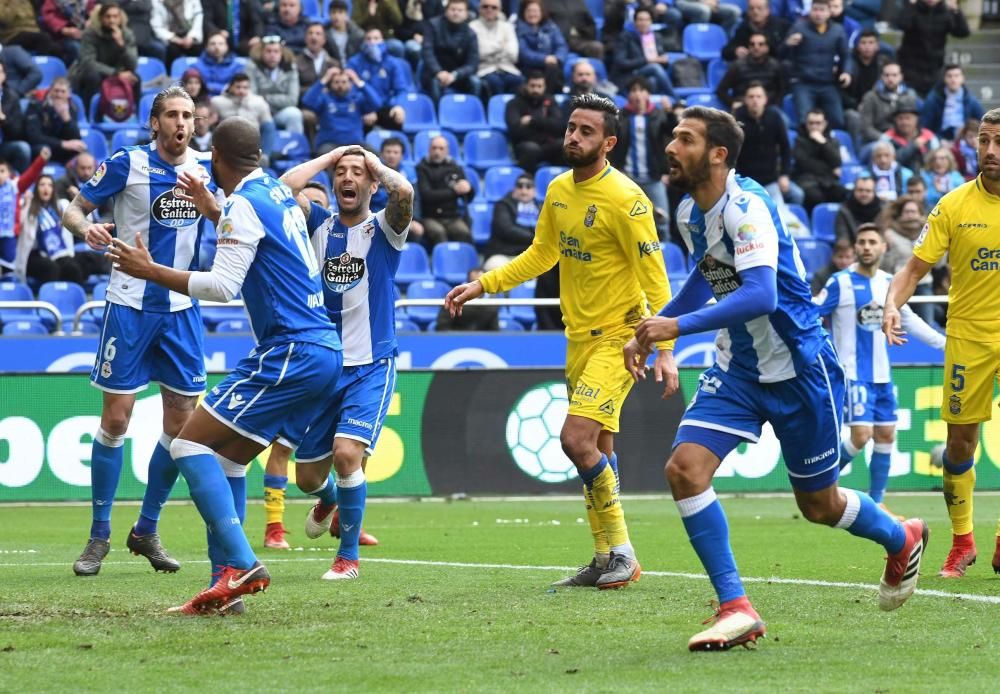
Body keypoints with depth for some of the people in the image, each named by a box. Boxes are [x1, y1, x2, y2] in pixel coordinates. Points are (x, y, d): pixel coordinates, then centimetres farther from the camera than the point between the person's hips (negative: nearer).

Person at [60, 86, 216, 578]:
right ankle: (99, 536, 6)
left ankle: (146, 531, 17)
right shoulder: (127, 164, -8)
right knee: (116, 418, -5)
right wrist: (86, 227, -26)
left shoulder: (205, 168, 3)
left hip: (181, 310, 4)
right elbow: (73, 208, -3)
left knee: (182, 421, 3)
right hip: (130, 306, -4)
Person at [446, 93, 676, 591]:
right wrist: (483, 285, 14)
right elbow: (541, 254, 21)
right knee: (596, 450, 10)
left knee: (577, 439, -18)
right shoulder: (559, 190, 6)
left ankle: (621, 551, -7)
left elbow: (654, 278, -16)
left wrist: (665, 349, -21)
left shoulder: (626, 200, -17)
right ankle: (606, 560, 16)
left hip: (619, 334, -8)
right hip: (579, 335, 8)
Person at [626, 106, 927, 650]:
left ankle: (902, 540, 40)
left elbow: (760, 295, -38)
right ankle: (735, 608, -9)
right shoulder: (689, 212, 1)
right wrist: (650, 331, 14)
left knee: (819, 504, 8)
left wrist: (678, 325, -43)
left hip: (798, 368, -7)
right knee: (684, 467, -15)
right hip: (737, 369, 7)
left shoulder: (746, 208, -25)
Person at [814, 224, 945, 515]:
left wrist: (944, 342, 24)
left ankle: (876, 501, 17)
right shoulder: (840, 283, -10)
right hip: (852, 373, -6)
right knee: (861, 434, -16)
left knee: (885, 435, 6)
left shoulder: (889, 283, 8)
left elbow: (909, 320, 21)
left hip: (881, 374, 6)